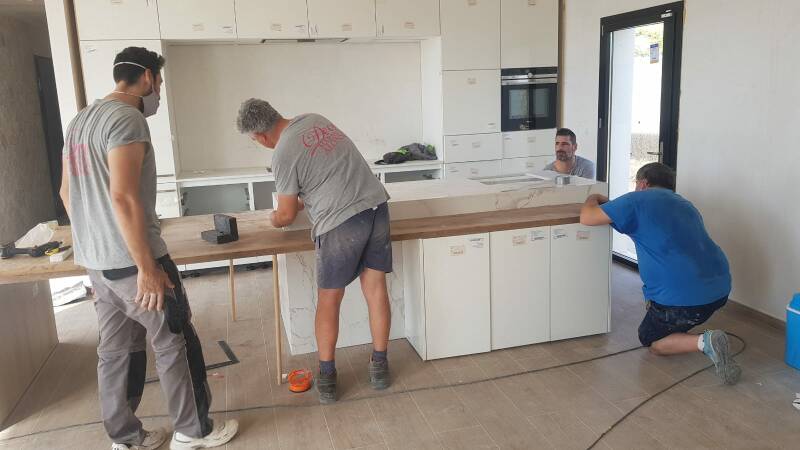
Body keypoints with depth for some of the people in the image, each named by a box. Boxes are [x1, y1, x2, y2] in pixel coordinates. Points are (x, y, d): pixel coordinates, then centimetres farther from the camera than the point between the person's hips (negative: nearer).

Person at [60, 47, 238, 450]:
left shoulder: (80, 120, 15)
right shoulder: (127, 118, -16)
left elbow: (67, 192, 20)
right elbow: (123, 196, -25)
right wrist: (147, 267, -23)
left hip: (95, 260, 9)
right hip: (131, 260, -9)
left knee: (116, 349, 15)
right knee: (175, 343, 4)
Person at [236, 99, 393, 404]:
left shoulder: (283, 155, -9)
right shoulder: (314, 120, 12)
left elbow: (287, 215, 1)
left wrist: (275, 220, 23)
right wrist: (299, 202, 31)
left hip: (341, 222, -7)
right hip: (376, 205, 7)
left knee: (328, 300, 9)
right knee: (375, 288, 12)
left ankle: (327, 378, 18)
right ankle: (379, 366, 24)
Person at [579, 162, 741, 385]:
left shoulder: (638, 200, -2)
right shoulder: (685, 204, 22)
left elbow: (586, 218, -3)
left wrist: (593, 198, 17)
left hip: (685, 299, -8)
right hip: (721, 288, 8)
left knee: (651, 342, 14)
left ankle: (705, 342, -8)